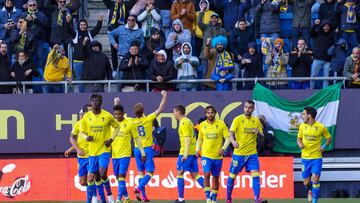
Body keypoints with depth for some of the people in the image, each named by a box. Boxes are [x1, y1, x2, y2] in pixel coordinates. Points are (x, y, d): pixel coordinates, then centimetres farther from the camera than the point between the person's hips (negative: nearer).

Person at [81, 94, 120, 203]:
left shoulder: (107, 116, -6)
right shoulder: (86, 117, -1)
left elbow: (117, 127, 9)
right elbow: (82, 132, 9)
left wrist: (111, 139, -5)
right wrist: (87, 137, -14)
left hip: (104, 150, -3)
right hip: (92, 151, 3)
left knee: (102, 174, -17)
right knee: (96, 177, 7)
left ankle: (109, 193, 6)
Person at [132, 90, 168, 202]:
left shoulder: (131, 122, -4)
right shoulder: (148, 119, -11)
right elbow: (160, 109, -8)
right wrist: (165, 96, 2)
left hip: (137, 150, 4)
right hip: (147, 149, -4)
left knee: (141, 172, 11)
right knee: (150, 172, 0)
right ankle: (139, 188, -21)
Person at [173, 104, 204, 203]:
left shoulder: (183, 123, -11)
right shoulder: (188, 121, 18)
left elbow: (187, 138, -19)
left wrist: (185, 154, -24)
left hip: (186, 152, -9)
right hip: (193, 152, 9)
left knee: (180, 173, -2)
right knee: (194, 175, 8)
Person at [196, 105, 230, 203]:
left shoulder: (221, 124, -2)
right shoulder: (202, 125, 5)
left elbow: (227, 139, -1)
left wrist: (223, 148, -18)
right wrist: (197, 149, 2)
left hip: (218, 156, 0)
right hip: (206, 155, 0)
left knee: (215, 178, 8)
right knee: (206, 175, -17)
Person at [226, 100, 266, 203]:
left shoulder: (256, 121, 6)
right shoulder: (237, 120, -4)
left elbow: (262, 135, 9)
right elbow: (231, 133, -11)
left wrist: (258, 132, -15)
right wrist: (233, 141, -33)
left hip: (252, 153, 2)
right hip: (239, 153, -2)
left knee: (255, 175, -13)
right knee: (232, 176, 6)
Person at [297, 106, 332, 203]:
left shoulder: (321, 127, -8)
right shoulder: (302, 126, 1)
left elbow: (328, 138, 7)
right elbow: (299, 138, 13)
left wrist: (324, 146, -10)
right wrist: (300, 144, -9)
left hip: (317, 158, -3)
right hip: (305, 158, 3)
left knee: (315, 179, -14)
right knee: (306, 183, 7)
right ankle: (310, 191, 41)